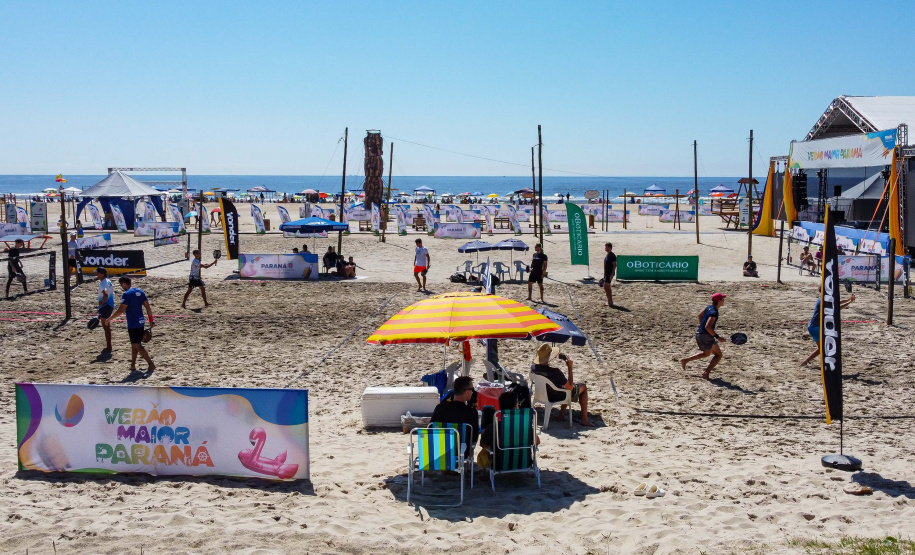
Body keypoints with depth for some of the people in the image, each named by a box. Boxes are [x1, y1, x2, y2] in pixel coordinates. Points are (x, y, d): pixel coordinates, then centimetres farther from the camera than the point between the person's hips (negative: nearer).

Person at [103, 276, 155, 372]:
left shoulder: (127, 294, -14)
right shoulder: (140, 291, 9)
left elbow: (121, 310, -18)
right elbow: (148, 307, 9)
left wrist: (109, 319, -9)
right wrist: (151, 320, 13)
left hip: (133, 324, -8)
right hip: (141, 322, 8)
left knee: (137, 345, -2)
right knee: (134, 344, 17)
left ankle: (151, 364, -6)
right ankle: (133, 365, 21)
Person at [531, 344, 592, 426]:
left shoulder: (533, 367, -19)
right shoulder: (554, 371, -38)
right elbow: (570, 387, -29)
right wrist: (570, 367, -31)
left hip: (544, 395, 6)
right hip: (559, 396, -6)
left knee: (566, 381, 34)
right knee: (583, 387, 18)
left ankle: (561, 415, 31)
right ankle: (584, 419, 18)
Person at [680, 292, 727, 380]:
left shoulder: (709, 307, 7)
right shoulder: (714, 313, -21)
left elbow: (700, 315, 23)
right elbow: (708, 327, -29)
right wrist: (717, 337, -26)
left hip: (699, 333, 9)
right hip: (706, 336, -9)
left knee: (706, 353, 29)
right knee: (718, 355, 5)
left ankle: (685, 360, 21)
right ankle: (706, 372, -6)